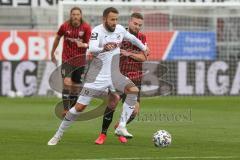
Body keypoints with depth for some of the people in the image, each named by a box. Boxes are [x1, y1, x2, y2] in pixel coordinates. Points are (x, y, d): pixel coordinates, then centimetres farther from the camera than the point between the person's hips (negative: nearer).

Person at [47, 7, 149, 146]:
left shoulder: (120, 29, 0)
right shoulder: (97, 31, -17)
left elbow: (131, 37, 23)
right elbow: (92, 49, -35)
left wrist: (144, 48, 36)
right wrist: (104, 49, -56)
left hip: (114, 74, 5)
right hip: (97, 75, -5)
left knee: (134, 90, -21)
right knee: (80, 107, -6)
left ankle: (121, 127, -17)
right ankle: (58, 135, 11)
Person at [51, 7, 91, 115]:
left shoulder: (86, 27, -7)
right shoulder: (65, 26, -5)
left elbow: (90, 44, -11)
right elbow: (57, 38, 12)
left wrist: (84, 45, -34)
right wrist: (52, 53, 19)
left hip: (80, 60, 1)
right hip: (67, 59, -1)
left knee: (76, 87, 8)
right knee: (67, 82, -19)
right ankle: (65, 110, -18)